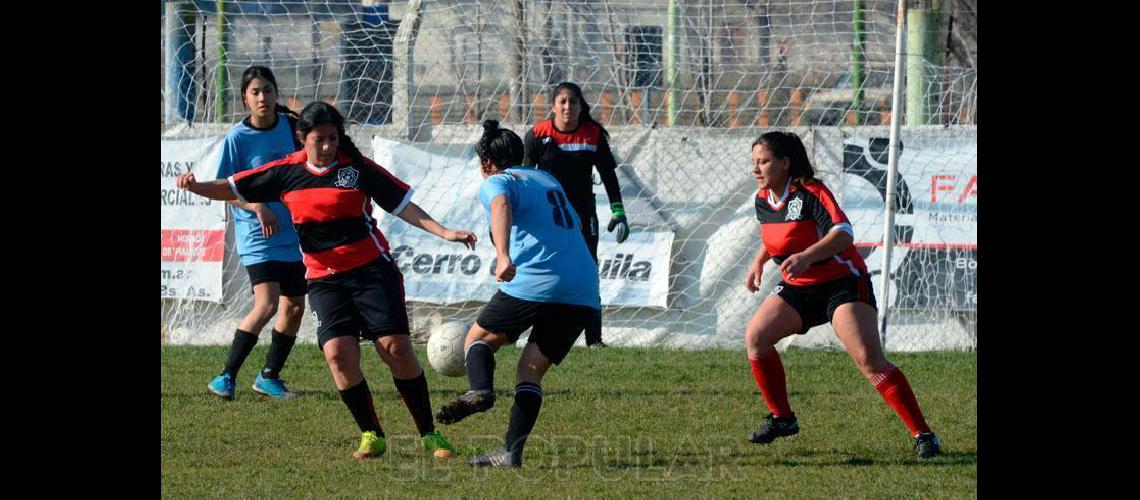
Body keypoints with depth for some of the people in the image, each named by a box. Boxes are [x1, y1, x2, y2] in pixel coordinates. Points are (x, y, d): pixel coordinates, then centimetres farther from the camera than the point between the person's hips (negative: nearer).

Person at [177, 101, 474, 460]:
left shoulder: (357, 168, -4)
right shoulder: (287, 172, 4)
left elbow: (403, 205, -2)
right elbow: (232, 189, 8)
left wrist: (443, 232, -10)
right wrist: (195, 187, -9)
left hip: (372, 269, -2)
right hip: (324, 279, 2)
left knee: (396, 348, -11)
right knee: (338, 352, -17)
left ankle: (429, 435, 1)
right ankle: (371, 436, -2)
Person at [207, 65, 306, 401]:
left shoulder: (290, 125, 2)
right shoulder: (237, 138, -11)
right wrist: (257, 207, -22)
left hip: (294, 232, 6)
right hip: (257, 236, -6)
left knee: (294, 306, 9)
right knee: (266, 305, -19)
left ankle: (270, 377, 24)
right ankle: (227, 376, -11)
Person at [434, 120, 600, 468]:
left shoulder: (496, 182, 6)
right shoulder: (547, 180, 28)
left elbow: (502, 206, -19)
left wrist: (503, 255, -35)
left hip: (534, 283, -6)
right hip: (584, 293, 6)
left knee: (479, 338, 13)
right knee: (531, 371, 10)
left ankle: (480, 389, -19)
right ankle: (512, 451, -6)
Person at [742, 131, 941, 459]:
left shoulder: (810, 194, -20)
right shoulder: (763, 200, 4)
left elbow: (843, 233, -34)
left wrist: (807, 256, -47)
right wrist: (758, 263, 13)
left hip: (842, 282, -8)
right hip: (798, 287, 8)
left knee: (869, 361, -20)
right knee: (755, 337, -8)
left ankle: (923, 435, -18)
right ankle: (781, 418, 9)